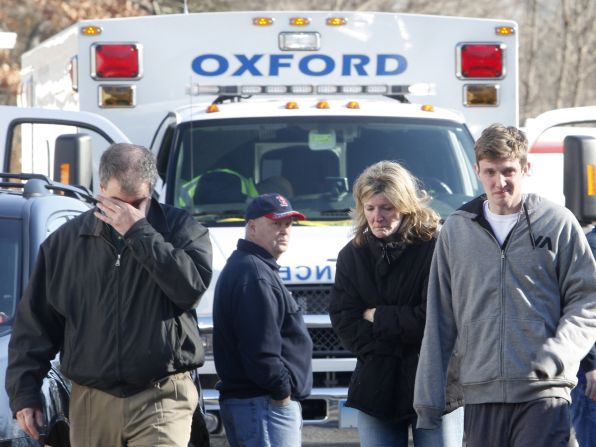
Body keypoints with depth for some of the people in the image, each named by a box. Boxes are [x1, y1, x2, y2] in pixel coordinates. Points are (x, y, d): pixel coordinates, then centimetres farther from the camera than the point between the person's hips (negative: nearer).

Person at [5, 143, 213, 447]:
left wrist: (138, 232, -16)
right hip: (91, 402, 4)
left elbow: (193, 285, -18)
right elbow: (34, 324, 12)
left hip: (161, 401, -4)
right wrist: (24, 393, 6)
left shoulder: (179, 229, 2)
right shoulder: (65, 242, 9)